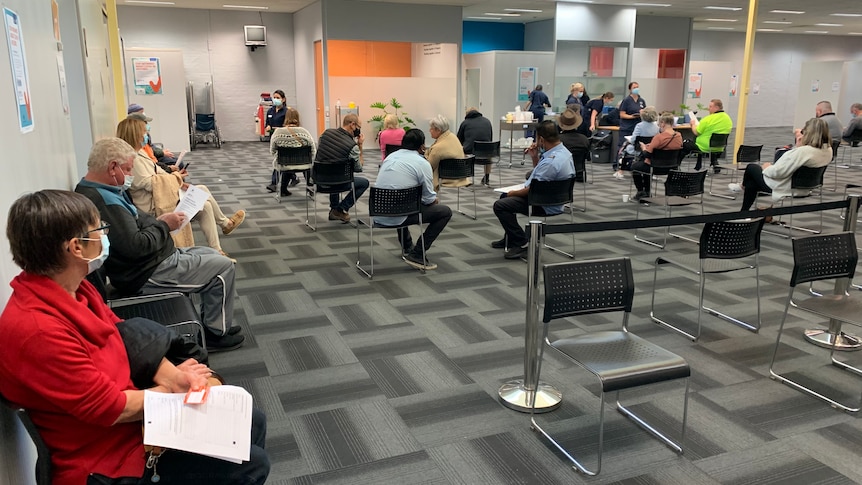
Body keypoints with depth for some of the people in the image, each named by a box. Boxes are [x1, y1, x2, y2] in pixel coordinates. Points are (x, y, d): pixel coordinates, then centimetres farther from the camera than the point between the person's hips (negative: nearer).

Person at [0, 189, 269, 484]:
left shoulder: (73, 289, -3)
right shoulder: (37, 331, -32)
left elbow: (127, 338, 8)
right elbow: (112, 409, -26)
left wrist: (172, 375, -10)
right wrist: (173, 388, -9)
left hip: (134, 416, 9)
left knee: (253, 422, 13)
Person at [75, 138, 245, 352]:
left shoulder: (92, 190, 7)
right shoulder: (104, 202, -27)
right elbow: (136, 246, -30)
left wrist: (157, 220, 1)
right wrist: (164, 225, -14)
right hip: (147, 275, -11)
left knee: (212, 255, 20)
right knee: (223, 267, -5)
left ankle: (210, 321, 25)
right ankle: (217, 333, 8)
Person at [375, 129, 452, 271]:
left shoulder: (390, 157, 12)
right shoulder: (422, 163, -8)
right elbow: (429, 199, -6)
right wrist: (436, 200, 19)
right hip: (398, 217, -7)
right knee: (445, 212, 6)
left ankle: (407, 248, 44)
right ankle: (417, 254, 3)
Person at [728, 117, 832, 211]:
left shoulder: (803, 151, -33)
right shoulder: (828, 150, -6)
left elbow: (777, 172, -28)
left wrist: (766, 167, -8)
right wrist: (800, 146, -1)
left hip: (785, 188, -8)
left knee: (751, 167, 16)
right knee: (751, 183, 23)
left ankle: (743, 186, 46)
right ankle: (744, 212, 38)